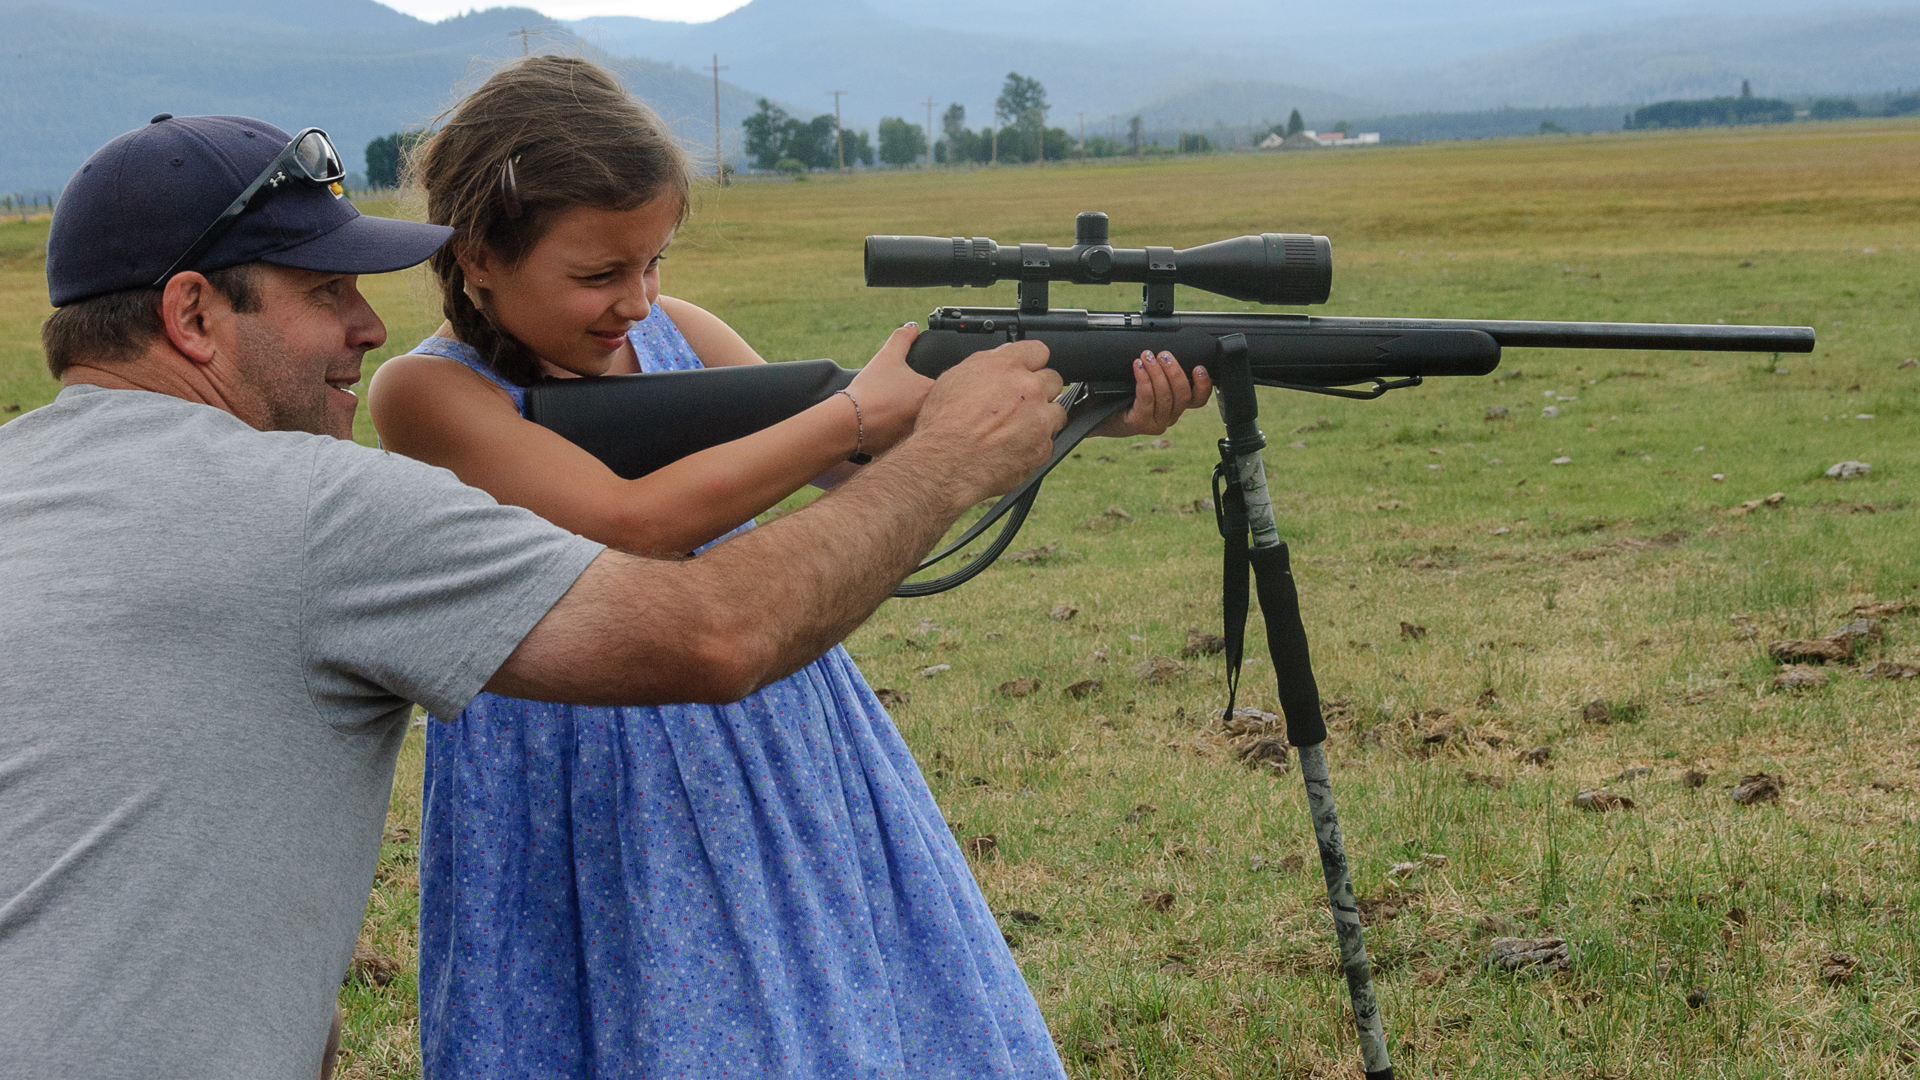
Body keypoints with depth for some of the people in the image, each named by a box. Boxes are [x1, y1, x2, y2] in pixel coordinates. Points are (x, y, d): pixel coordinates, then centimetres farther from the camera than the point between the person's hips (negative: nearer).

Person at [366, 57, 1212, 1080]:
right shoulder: (425, 394, -15)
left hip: (788, 756, 5)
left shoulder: (675, 331, 2)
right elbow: (632, 520, -26)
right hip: (601, 809, -5)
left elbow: (863, 461, -1)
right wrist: (859, 410, -22)